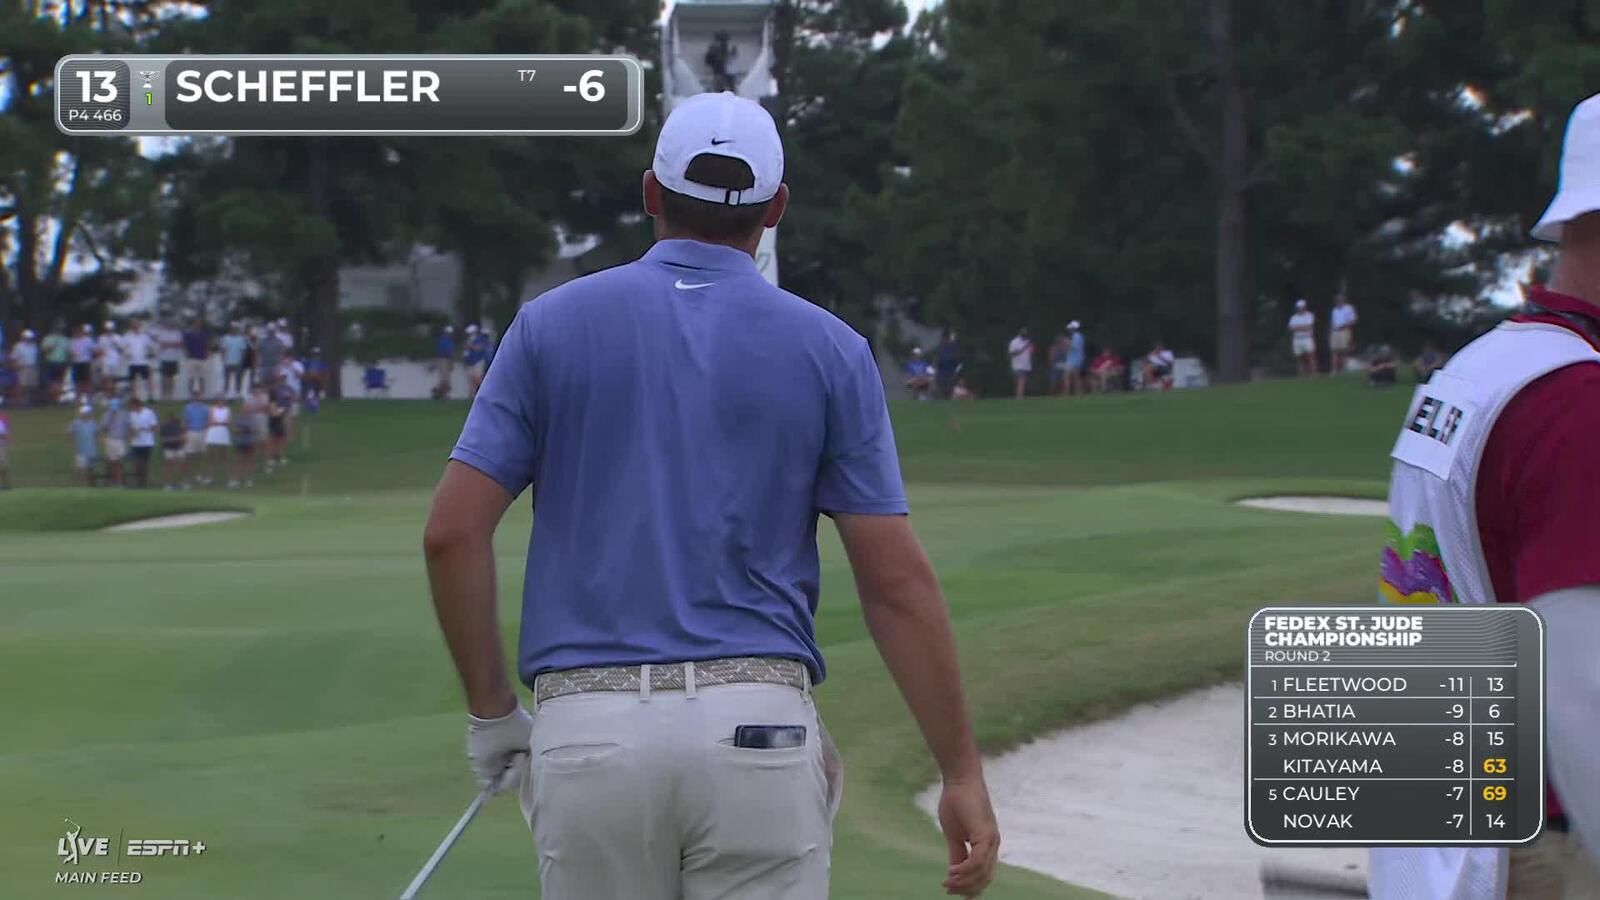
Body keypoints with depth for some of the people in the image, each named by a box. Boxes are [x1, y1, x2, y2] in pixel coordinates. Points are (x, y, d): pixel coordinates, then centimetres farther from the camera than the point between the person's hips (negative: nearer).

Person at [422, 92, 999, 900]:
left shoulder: (553, 326, 6)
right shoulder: (828, 351, 4)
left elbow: (452, 532, -1)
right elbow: (897, 578, 0)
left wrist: (491, 712, 10)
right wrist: (963, 771, 4)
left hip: (591, 733, 1)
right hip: (757, 732, -1)